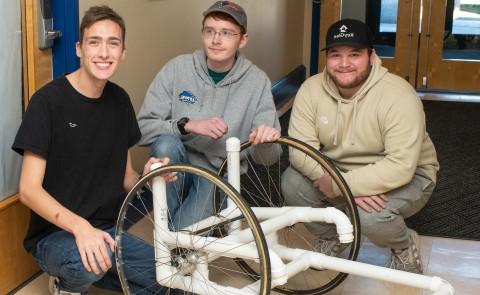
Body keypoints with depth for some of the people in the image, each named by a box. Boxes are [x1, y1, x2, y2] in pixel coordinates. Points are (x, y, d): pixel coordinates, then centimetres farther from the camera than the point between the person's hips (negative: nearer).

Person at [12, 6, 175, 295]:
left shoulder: (120, 100, 4)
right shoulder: (48, 101, -15)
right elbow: (29, 190, -19)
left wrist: (149, 178, -14)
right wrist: (79, 226, -35)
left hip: (108, 230, 6)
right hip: (54, 234, -6)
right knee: (88, 262, -37)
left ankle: (86, 271, 12)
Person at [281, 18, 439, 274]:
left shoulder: (399, 96, -27)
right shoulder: (312, 89, -12)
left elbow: (401, 167, -33)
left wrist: (337, 186, -36)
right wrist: (328, 179, -35)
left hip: (406, 176, -5)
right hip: (338, 169, 5)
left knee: (370, 214, -34)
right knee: (293, 183, -18)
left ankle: (405, 246, 3)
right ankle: (330, 238, 10)